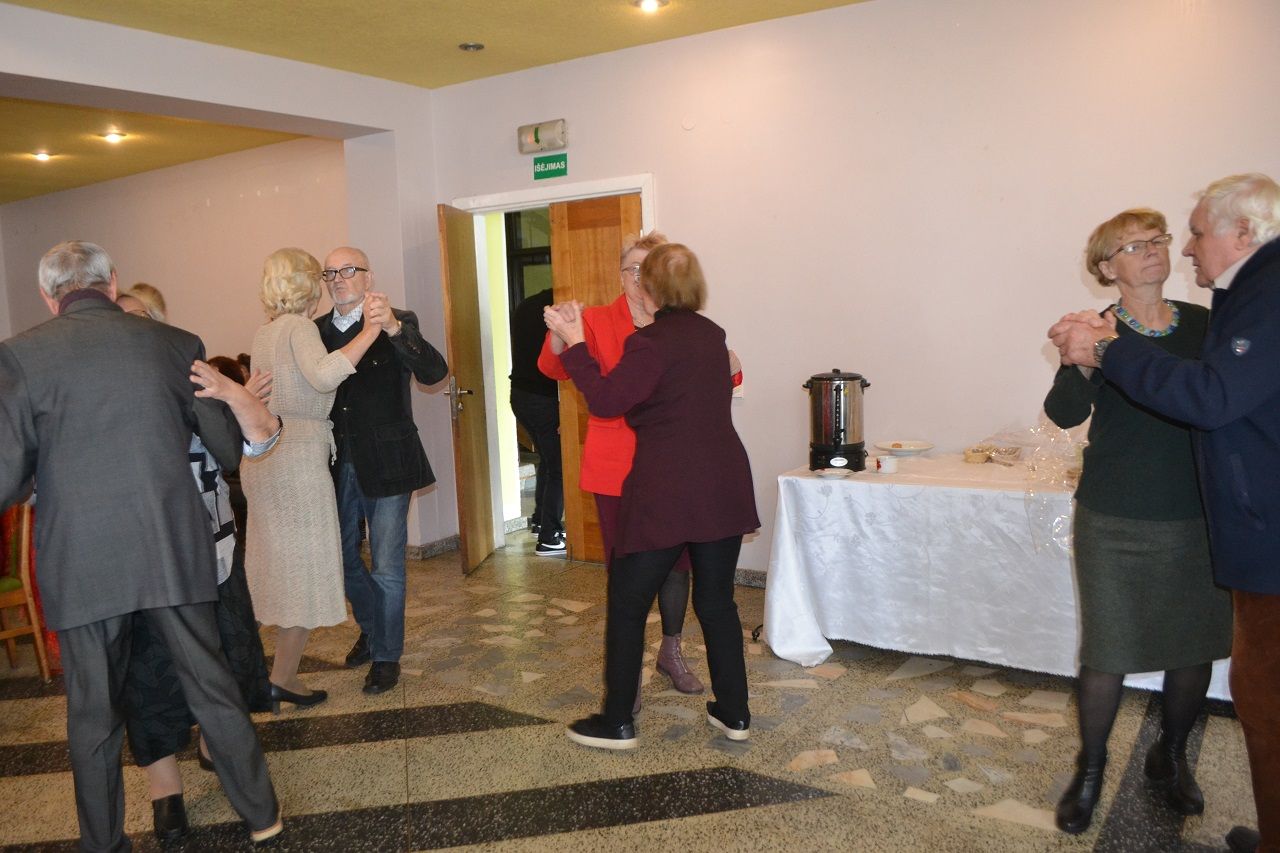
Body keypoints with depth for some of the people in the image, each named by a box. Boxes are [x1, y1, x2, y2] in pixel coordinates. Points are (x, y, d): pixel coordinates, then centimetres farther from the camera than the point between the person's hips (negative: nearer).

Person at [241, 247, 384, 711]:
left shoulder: (264, 333, 13)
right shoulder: (299, 327, -12)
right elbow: (322, 376, -31)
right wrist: (371, 330, -30)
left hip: (262, 457, 9)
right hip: (298, 459, -9)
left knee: (280, 565, 16)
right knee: (308, 569, 1)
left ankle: (281, 672, 25)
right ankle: (282, 680, 5)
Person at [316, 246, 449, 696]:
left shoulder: (399, 323, -8)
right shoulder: (318, 331, 5)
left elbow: (434, 372, -23)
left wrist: (393, 329, -36)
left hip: (385, 463, -5)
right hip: (337, 464, 5)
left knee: (386, 567, 3)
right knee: (341, 556, 20)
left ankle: (387, 655, 21)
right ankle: (371, 628, 44)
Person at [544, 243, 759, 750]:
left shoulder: (652, 342, -13)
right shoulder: (711, 334, 10)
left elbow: (605, 400, -15)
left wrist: (573, 342, -7)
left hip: (665, 496, -7)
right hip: (724, 490, 7)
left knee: (627, 606, 6)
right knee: (717, 601, 16)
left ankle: (617, 723, 15)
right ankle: (734, 714, 23)